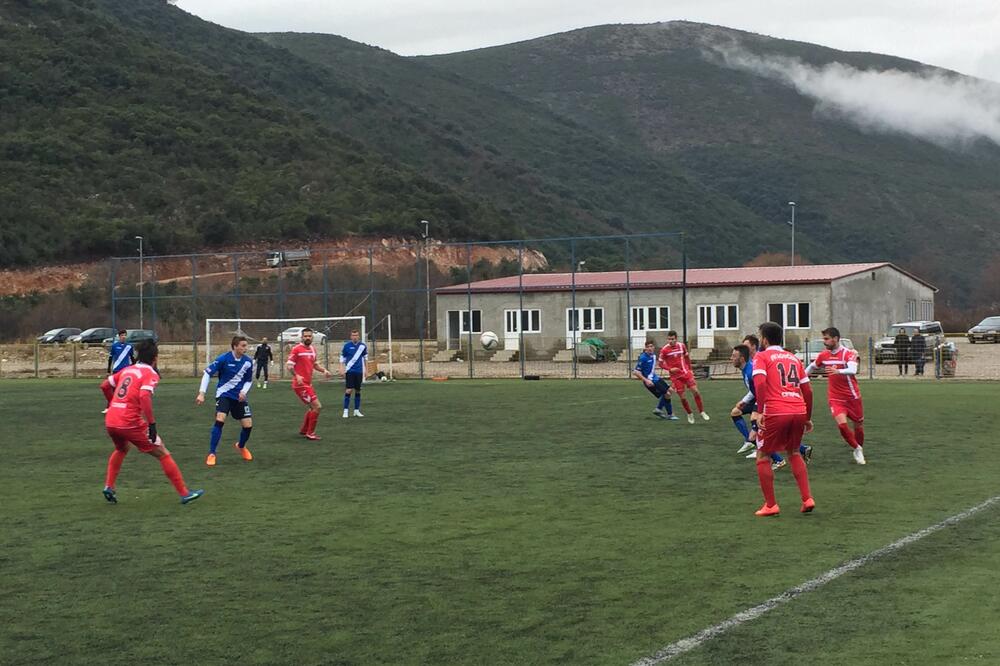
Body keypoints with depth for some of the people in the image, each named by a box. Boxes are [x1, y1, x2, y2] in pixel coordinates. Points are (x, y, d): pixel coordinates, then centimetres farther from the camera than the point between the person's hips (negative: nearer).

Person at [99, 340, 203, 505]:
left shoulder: (127, 369, 16)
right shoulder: (150, 374, -4)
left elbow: (105, 386, 22)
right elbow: (144, 397, -21)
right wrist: (152, 423, -20)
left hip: (110, 422, 7)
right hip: (131, 423, -6)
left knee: (121, 449, 36)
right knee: (163, 454, 5)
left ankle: (109, 486, 24)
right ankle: (184, 493, 6)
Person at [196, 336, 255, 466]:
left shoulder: (248, 362, -5)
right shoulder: (224, 359, -17)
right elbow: (207, 373, -13)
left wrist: (243, 392, -9)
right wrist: (201, 393, -19)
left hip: (239, 396, 4)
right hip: (224, 394, -4)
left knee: (248, 425, -1)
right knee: (220, 420, -25)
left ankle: (241, 446, 33)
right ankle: (211, 454, -15)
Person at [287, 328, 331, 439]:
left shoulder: (313, 349, 11)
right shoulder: (297, 349, -12)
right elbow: (289, 365, -14)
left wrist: (324, 370, 7)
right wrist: (296, 376, -29)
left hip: (308, 384, 9)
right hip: (300, 384, -9)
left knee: (312, 407, 20)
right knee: (317, 406, -11)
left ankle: (303, 430, 34)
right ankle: (310, 433, -2)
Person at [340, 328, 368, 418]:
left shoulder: (363, 346, 3)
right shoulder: (347, 345, -4)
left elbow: (365, 357, 16)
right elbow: (342, 358, 3)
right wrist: (342, 369, -6)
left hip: (359, 371, 3)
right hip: (349, 371, -3)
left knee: (358, 391, 7)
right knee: (349, 390, -10)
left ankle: (357, 410, 17)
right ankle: (345, 411, -6)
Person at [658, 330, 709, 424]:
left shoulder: (682, 346, 0)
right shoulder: (664, 350, -9)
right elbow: (661, 363, -3)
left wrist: (690, 369, 12)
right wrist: (670, 369, -17)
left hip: (686, 372, 2)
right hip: (675, 376, -2)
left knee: (695, 391, -9)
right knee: (682, 397, -2)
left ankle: (702, 412, 5)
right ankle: (689, 414, 19)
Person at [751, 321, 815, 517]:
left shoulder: (761, 356, 5)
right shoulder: (793, 358, 21)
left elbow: (760, 383, -13)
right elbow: (808, 390, 19)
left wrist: (760, 412, -16)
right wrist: (808, 418, 27)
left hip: (775, 413, -5)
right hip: (799, 411, 5)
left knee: (762, 457, 12)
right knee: (793, 453, 26)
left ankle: (770, 505, 9)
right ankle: (807, 499, 15)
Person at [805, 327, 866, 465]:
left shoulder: (849, 354, -14)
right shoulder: (823, 355, 0)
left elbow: (852, 370, -33)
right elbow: (811, 367, 19)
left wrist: (838, 371, -51)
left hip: (852, 396, -2)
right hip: (835, 398, 2)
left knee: (859, 425, 10)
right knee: (841, 424, -19)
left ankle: (859, 450, 37)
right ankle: (856, 448, 4)